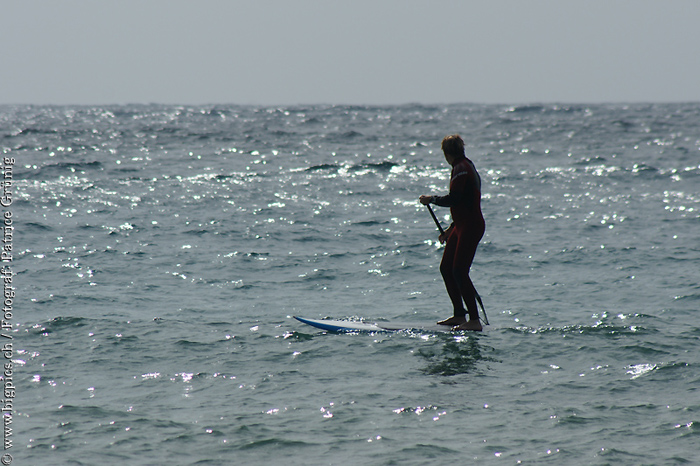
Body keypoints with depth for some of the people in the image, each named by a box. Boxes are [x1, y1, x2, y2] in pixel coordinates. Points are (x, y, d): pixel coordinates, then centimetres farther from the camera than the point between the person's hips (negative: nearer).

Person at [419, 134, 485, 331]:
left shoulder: (461, 168, -12)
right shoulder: (466, 166, 19)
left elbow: (454, 199, -21)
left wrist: (432, 200, -6)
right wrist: (451, 229, 26)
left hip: (471, 226, -10)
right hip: (463, 226, 10)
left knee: (459, 271, -14)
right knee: (446, 268, 13)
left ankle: (474, 320, -15)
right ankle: (459, 315, 19)